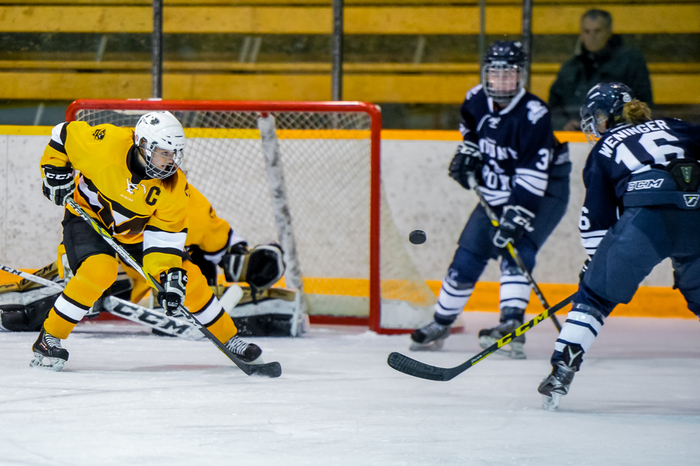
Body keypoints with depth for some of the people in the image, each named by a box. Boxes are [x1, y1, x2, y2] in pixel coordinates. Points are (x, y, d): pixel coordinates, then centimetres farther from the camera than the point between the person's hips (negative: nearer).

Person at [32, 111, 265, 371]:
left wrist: (169, 274, -27)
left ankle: (229, 339, 17)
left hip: (137, 231, 4)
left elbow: (165, 233, -16)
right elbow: (64, 135, -13)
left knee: (188, 278, -2)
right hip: (88, 218, -4)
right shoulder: (107, 144, -30)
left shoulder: (174, 185, -19)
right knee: (99, 271, -32)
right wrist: (56, 173, -14)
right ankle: (49, 339, -20)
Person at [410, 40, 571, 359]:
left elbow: (533, 174, -33)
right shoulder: (477, 100, -7)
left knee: (517, 251, -27)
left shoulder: (534, 115, -28)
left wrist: (516, 215, -39)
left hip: (544, 192, -6)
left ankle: (512, 325, -34)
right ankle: (440, 324, 22)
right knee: (468, 257, 6)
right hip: (495, 194, 6)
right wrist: (467, 154, 7)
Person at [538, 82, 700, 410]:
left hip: (646, 216, -3)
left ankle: (563, 368, 1)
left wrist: (595, 263, 32)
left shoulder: (603, 151, 25)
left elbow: (597, 215, 22)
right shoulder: (673, 128, 32)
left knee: (596, 295, 11)